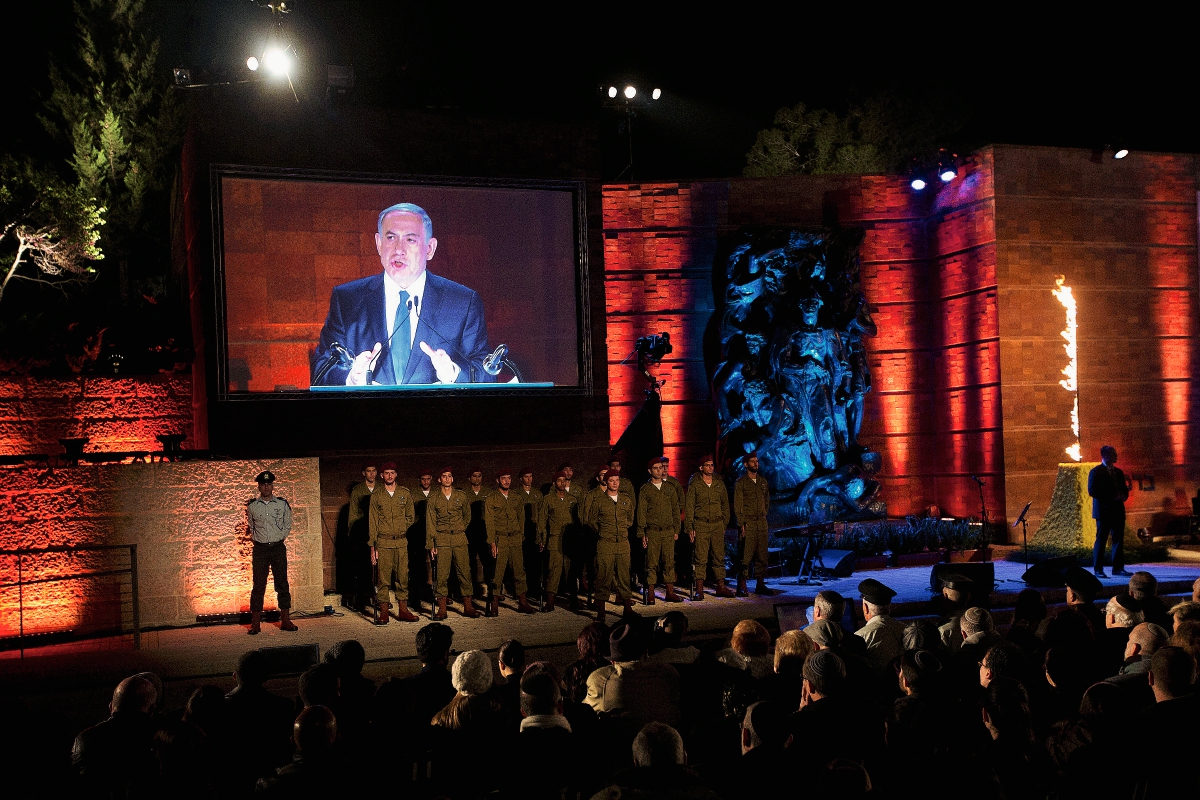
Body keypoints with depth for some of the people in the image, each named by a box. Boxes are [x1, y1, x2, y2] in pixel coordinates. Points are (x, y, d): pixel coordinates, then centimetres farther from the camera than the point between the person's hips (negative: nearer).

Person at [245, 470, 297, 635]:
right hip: (260, 548, -1)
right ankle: (255, 623, 3)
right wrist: (256, 538, 6)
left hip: (278, 547, 1)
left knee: (282, 584, 3)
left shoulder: (282, 504, 2)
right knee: (258, 585, -1)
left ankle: (285, 620, 9)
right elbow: (250, 525, 16)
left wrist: (279, 538, 4)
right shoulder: (252, 506, 2)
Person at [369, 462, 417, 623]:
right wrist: (372, 547, -2)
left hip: (401, 542, 2)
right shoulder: (376, 496, 3)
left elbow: (411, 516, 19)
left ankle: (403, 610, 10)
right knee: (383, 578, -2)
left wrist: (401, 529, 10)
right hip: (383, 542, -2)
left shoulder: (405, 494, 8)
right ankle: (383, 612, 2)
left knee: (403, 576, 3)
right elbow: (373, 522, 2)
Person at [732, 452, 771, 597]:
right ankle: (742, 587, -5)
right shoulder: (740, 482, -1)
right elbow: (737, 505, -5)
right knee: (746, 555, -8)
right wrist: (741, 524, -11)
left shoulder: (763, 481, 15)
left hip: (762, 522, 5)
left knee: (762, 555, 6)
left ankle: (760, 585, 13)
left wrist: (763, 515, 11)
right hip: (747, 523, -5)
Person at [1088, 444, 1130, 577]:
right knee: (1101, 540, -4)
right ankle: (1098, 569, 0)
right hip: (1103, 511, -6)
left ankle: (1118, 567, 9)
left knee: (1118, 540, 5)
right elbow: (1092, 490, -13)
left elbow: (1124, 490, 22)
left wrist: (1123, 496, -2)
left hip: (1118, 511, 6)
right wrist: (1111, 497, -18)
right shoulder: (1096, 472, -4)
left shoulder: (1118, 472, 17)